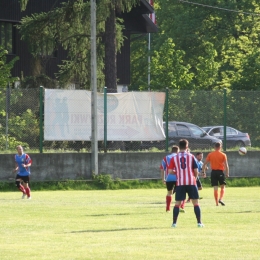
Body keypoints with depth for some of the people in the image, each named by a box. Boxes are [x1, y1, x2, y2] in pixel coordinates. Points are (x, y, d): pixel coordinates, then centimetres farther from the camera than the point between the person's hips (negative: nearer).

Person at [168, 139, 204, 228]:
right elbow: (196, 171, 1)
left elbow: (170, 171, 0)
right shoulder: (191, 156, 1)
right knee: (196, 203, 5)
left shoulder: (174, 158, 3)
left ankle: (174, 223, 5)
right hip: (191, 182, -1)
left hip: (180, 183, 1)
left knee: (177, 203, 8)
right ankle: (199, 222, 1)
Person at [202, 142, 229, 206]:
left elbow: (204, 164, 3)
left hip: (213, 172, 2)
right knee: (222, 187, 9)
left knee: (215, 188, 5)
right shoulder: (223, 155, -2)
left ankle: (217, 202, 5)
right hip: (220, 172, -2)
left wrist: (203, 172, 9)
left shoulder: (210, 154, 4)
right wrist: (227, 173, 1)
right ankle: (220, 199, -11)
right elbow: (226, 165, -7)